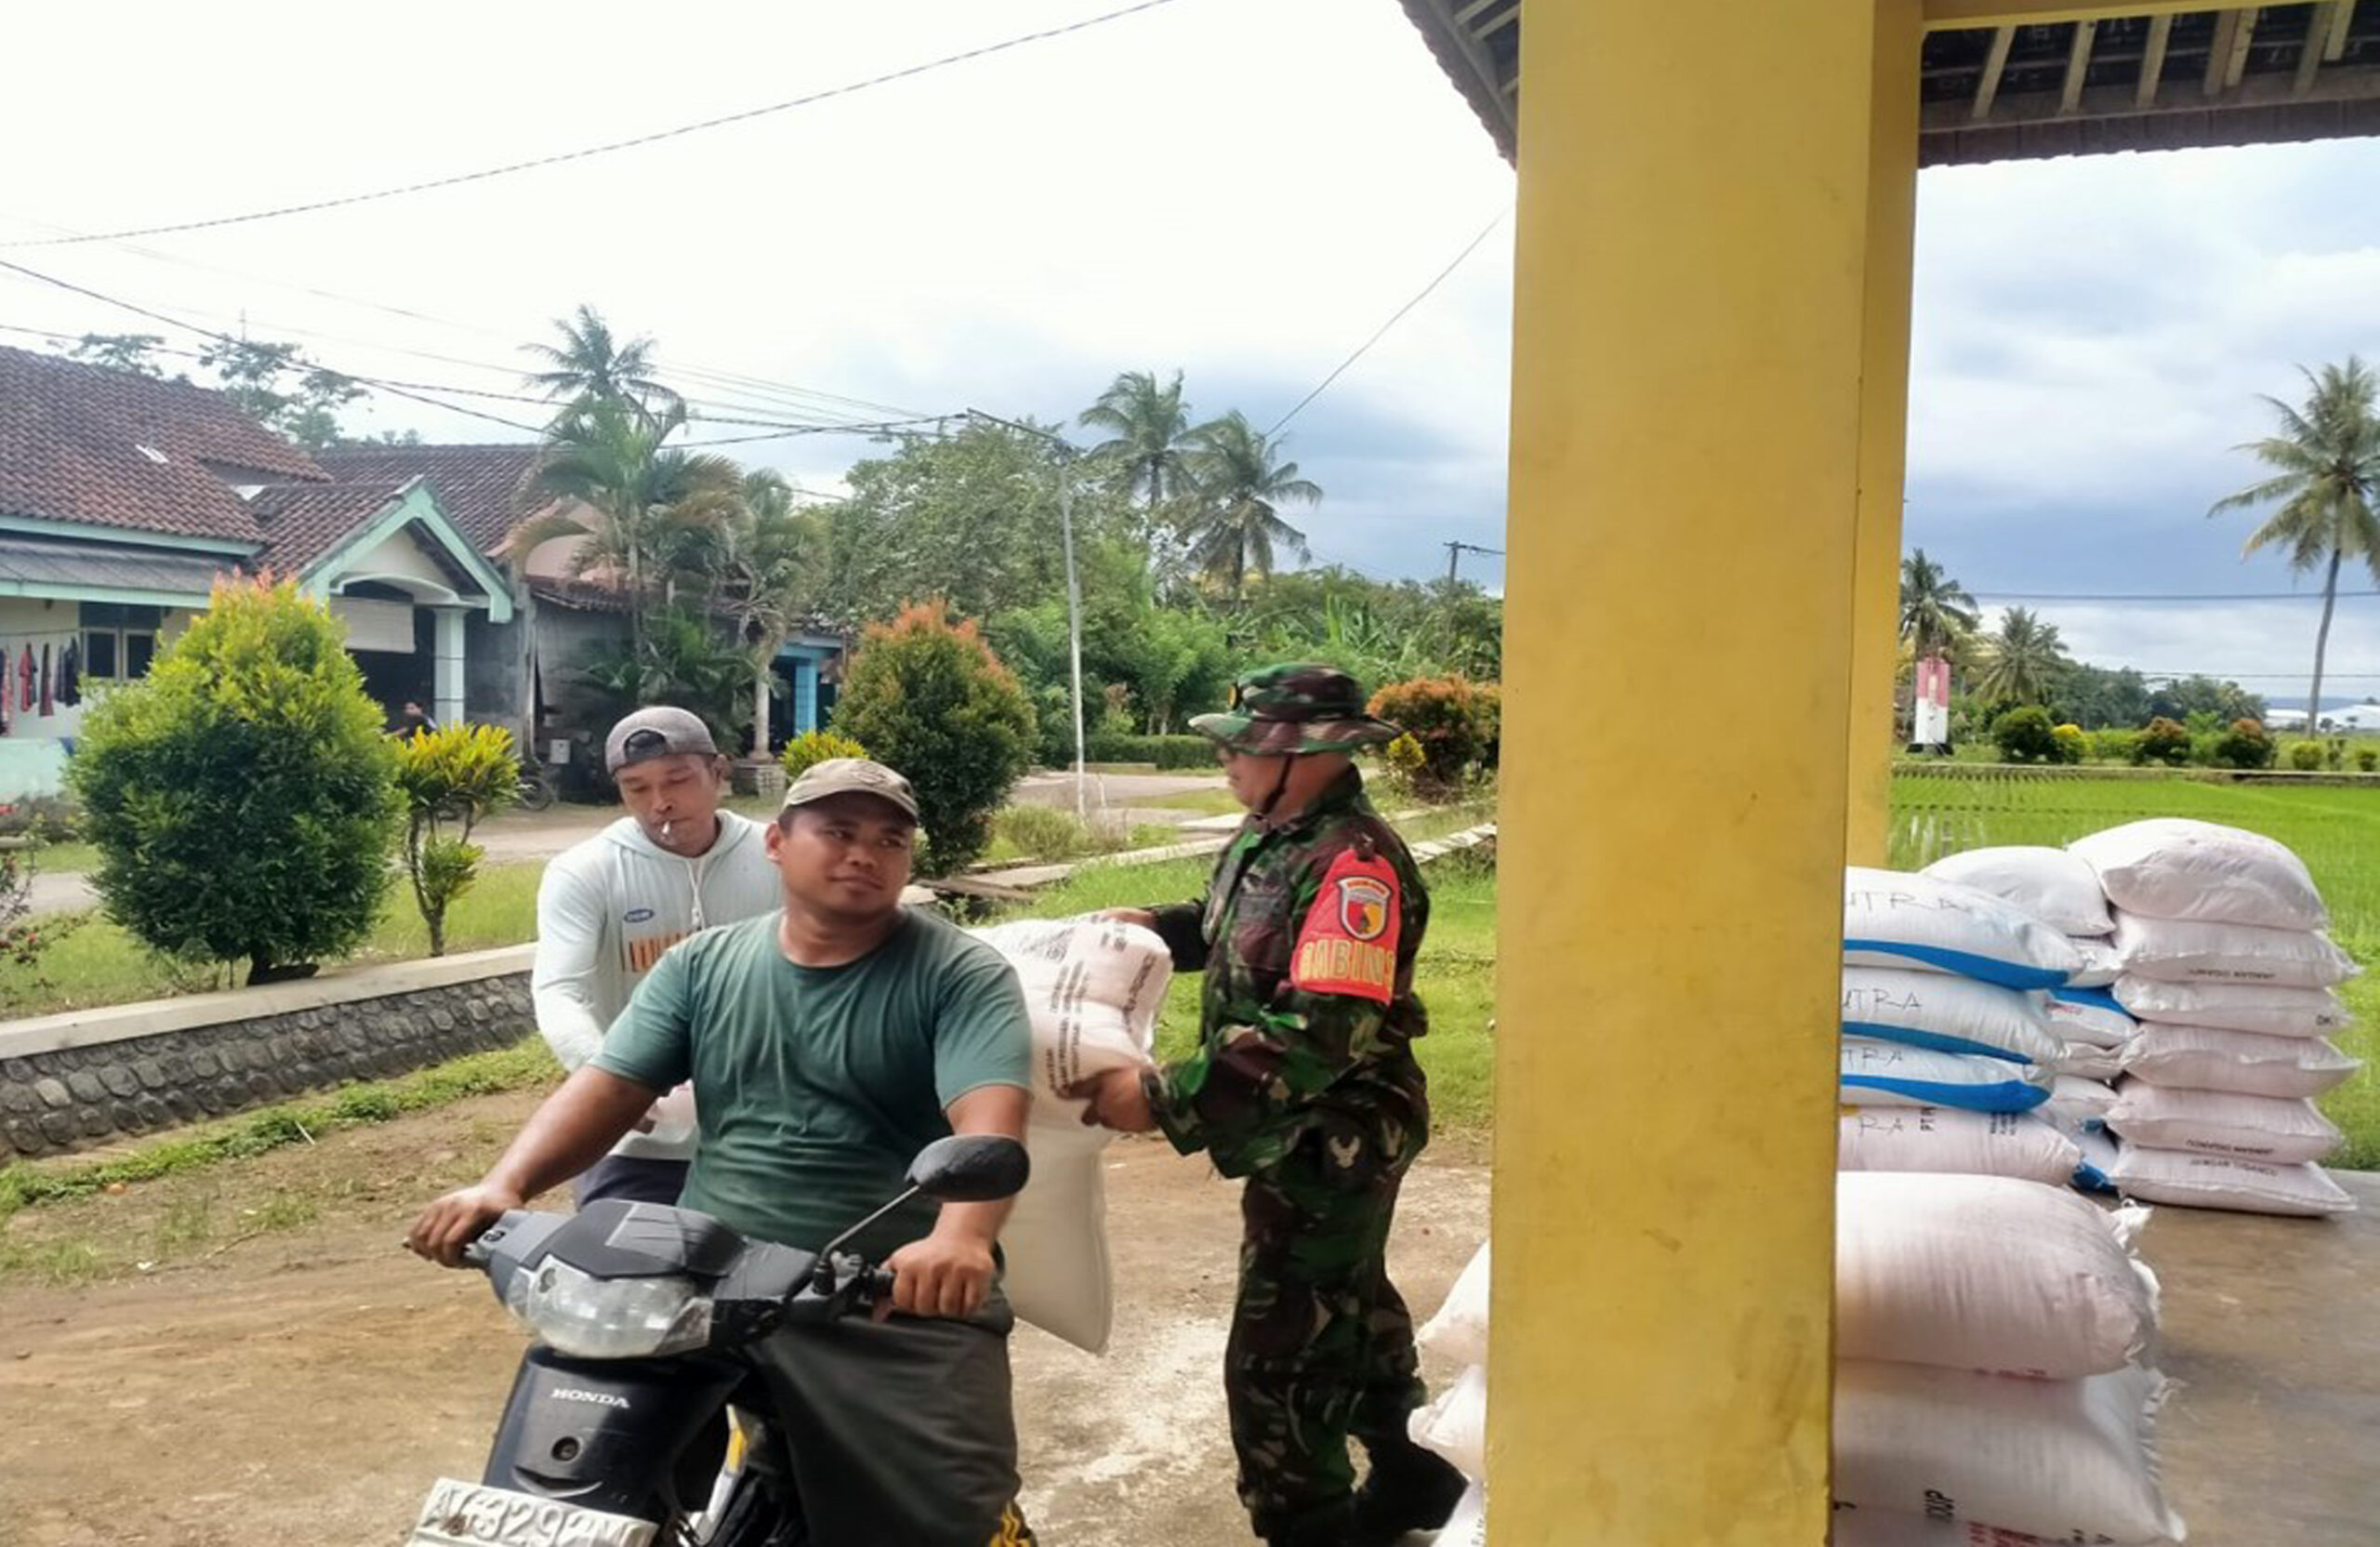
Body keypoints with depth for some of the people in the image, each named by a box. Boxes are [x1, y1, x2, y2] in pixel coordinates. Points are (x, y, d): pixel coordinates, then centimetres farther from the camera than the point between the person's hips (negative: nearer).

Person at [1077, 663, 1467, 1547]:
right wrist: (1153, 924, 4)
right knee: (1349, 1312, 25)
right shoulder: (1269, 835, 3)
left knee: (1276, 1362, 0)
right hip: (1299, 1138, 10)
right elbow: (1234, 929, 24)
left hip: (1332, 1148, -10)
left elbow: (1320, 1035, -35)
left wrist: (1162, 1099, -35)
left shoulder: (1353, 863, -27)